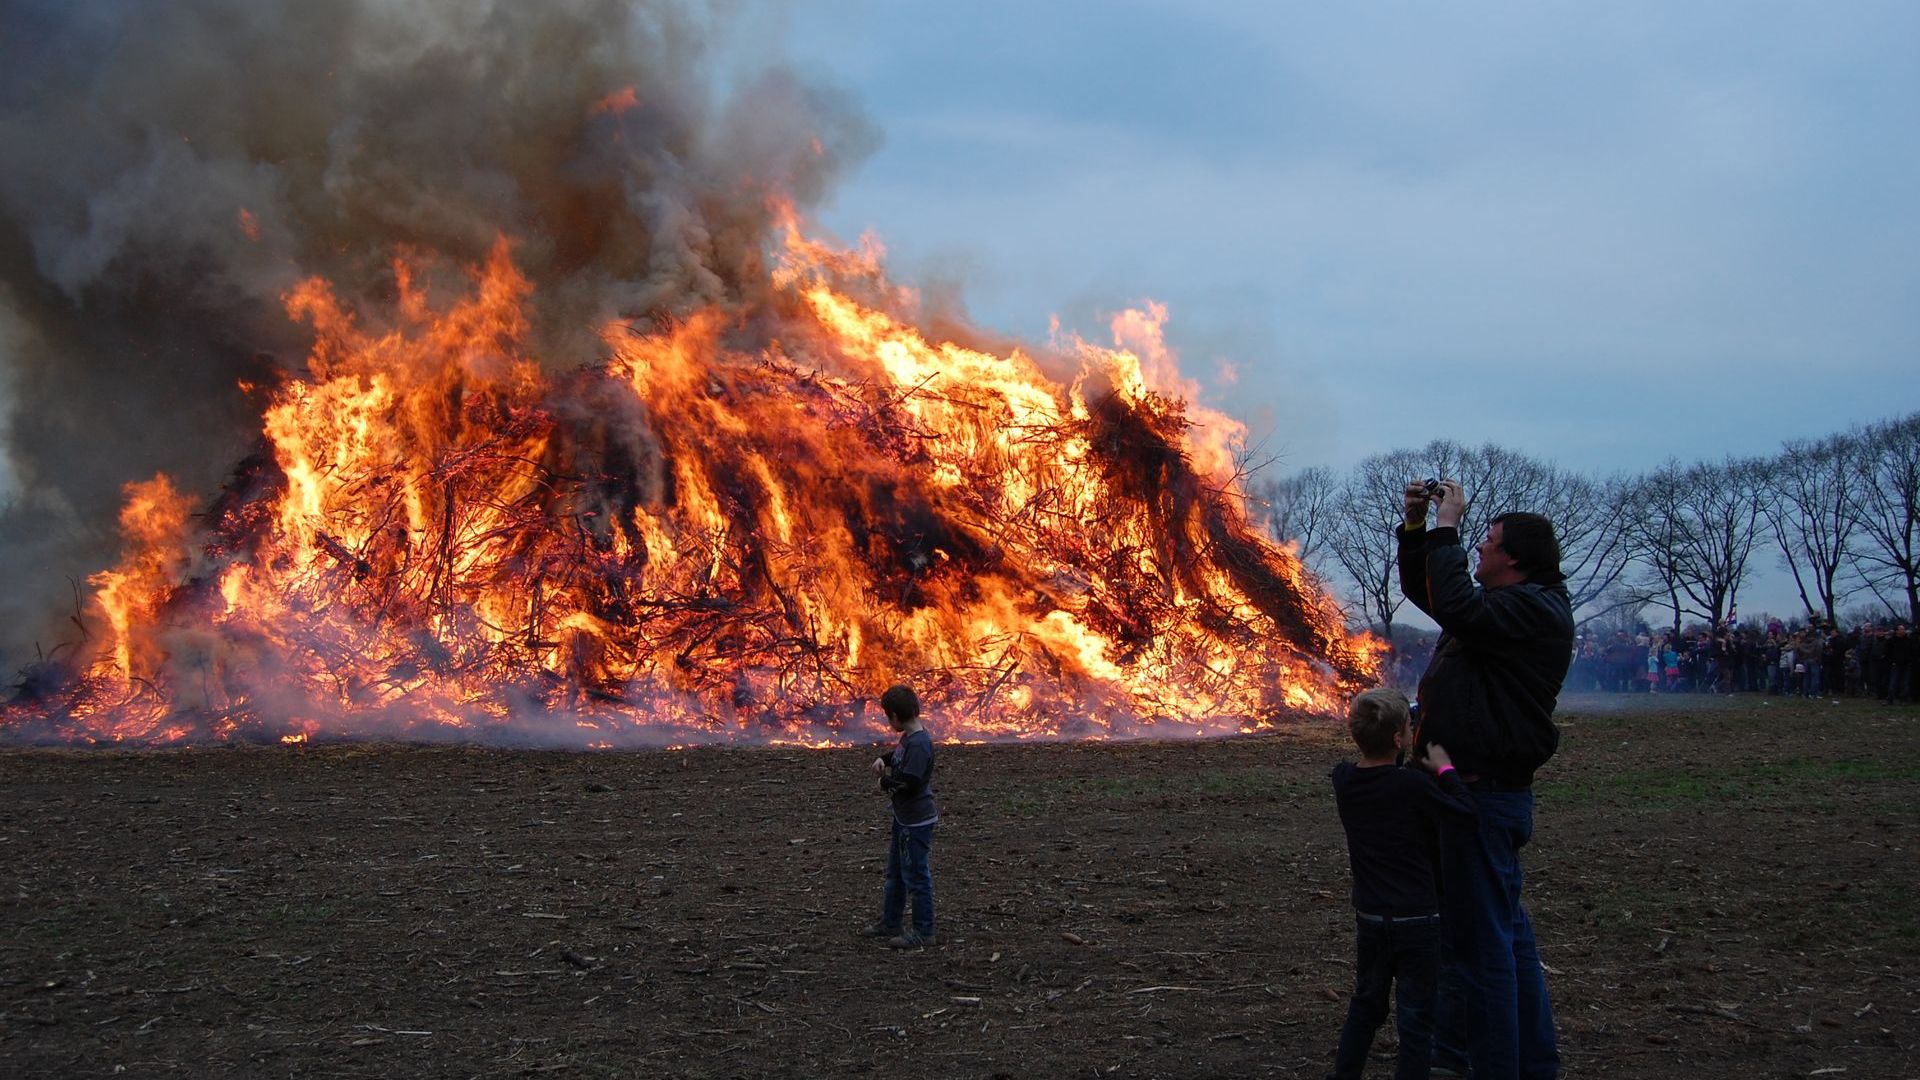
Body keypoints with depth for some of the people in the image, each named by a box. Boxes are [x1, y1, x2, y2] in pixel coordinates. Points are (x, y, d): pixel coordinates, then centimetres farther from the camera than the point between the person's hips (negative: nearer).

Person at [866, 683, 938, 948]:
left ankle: (923, 932, 10)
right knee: (895, 873, 21)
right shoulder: (908, 738, 6)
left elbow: (909, 782, -29)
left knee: (916, 876, 0)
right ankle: (890, 923, 34)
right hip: (903, 817, 11)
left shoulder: (919, 743, -24)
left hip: (917, 822, -11)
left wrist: (886, 781, -12)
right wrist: (882, 759, 5)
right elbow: (898, 756, 26)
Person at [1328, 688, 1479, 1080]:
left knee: (1366, 1003, 22)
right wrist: (1445, 768, -4)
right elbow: (1467, 813, -12)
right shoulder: (1413, 786, -20)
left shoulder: (1343, 779, -2)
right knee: (1416, 1013, 5)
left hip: (1369, 917, 6)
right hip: (1416, 919, -6)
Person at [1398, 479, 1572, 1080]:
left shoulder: (1534, 610, -14)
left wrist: (1446, 530, -19)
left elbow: (1456, 606, -31)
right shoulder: (1512, 605, 18)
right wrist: (1416, 526, 14)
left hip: (1487, 794, -11)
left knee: (1481, 939, -7)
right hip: (1475, 788, 11)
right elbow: (1420, 588, 28)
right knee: (1505, 930, 18)